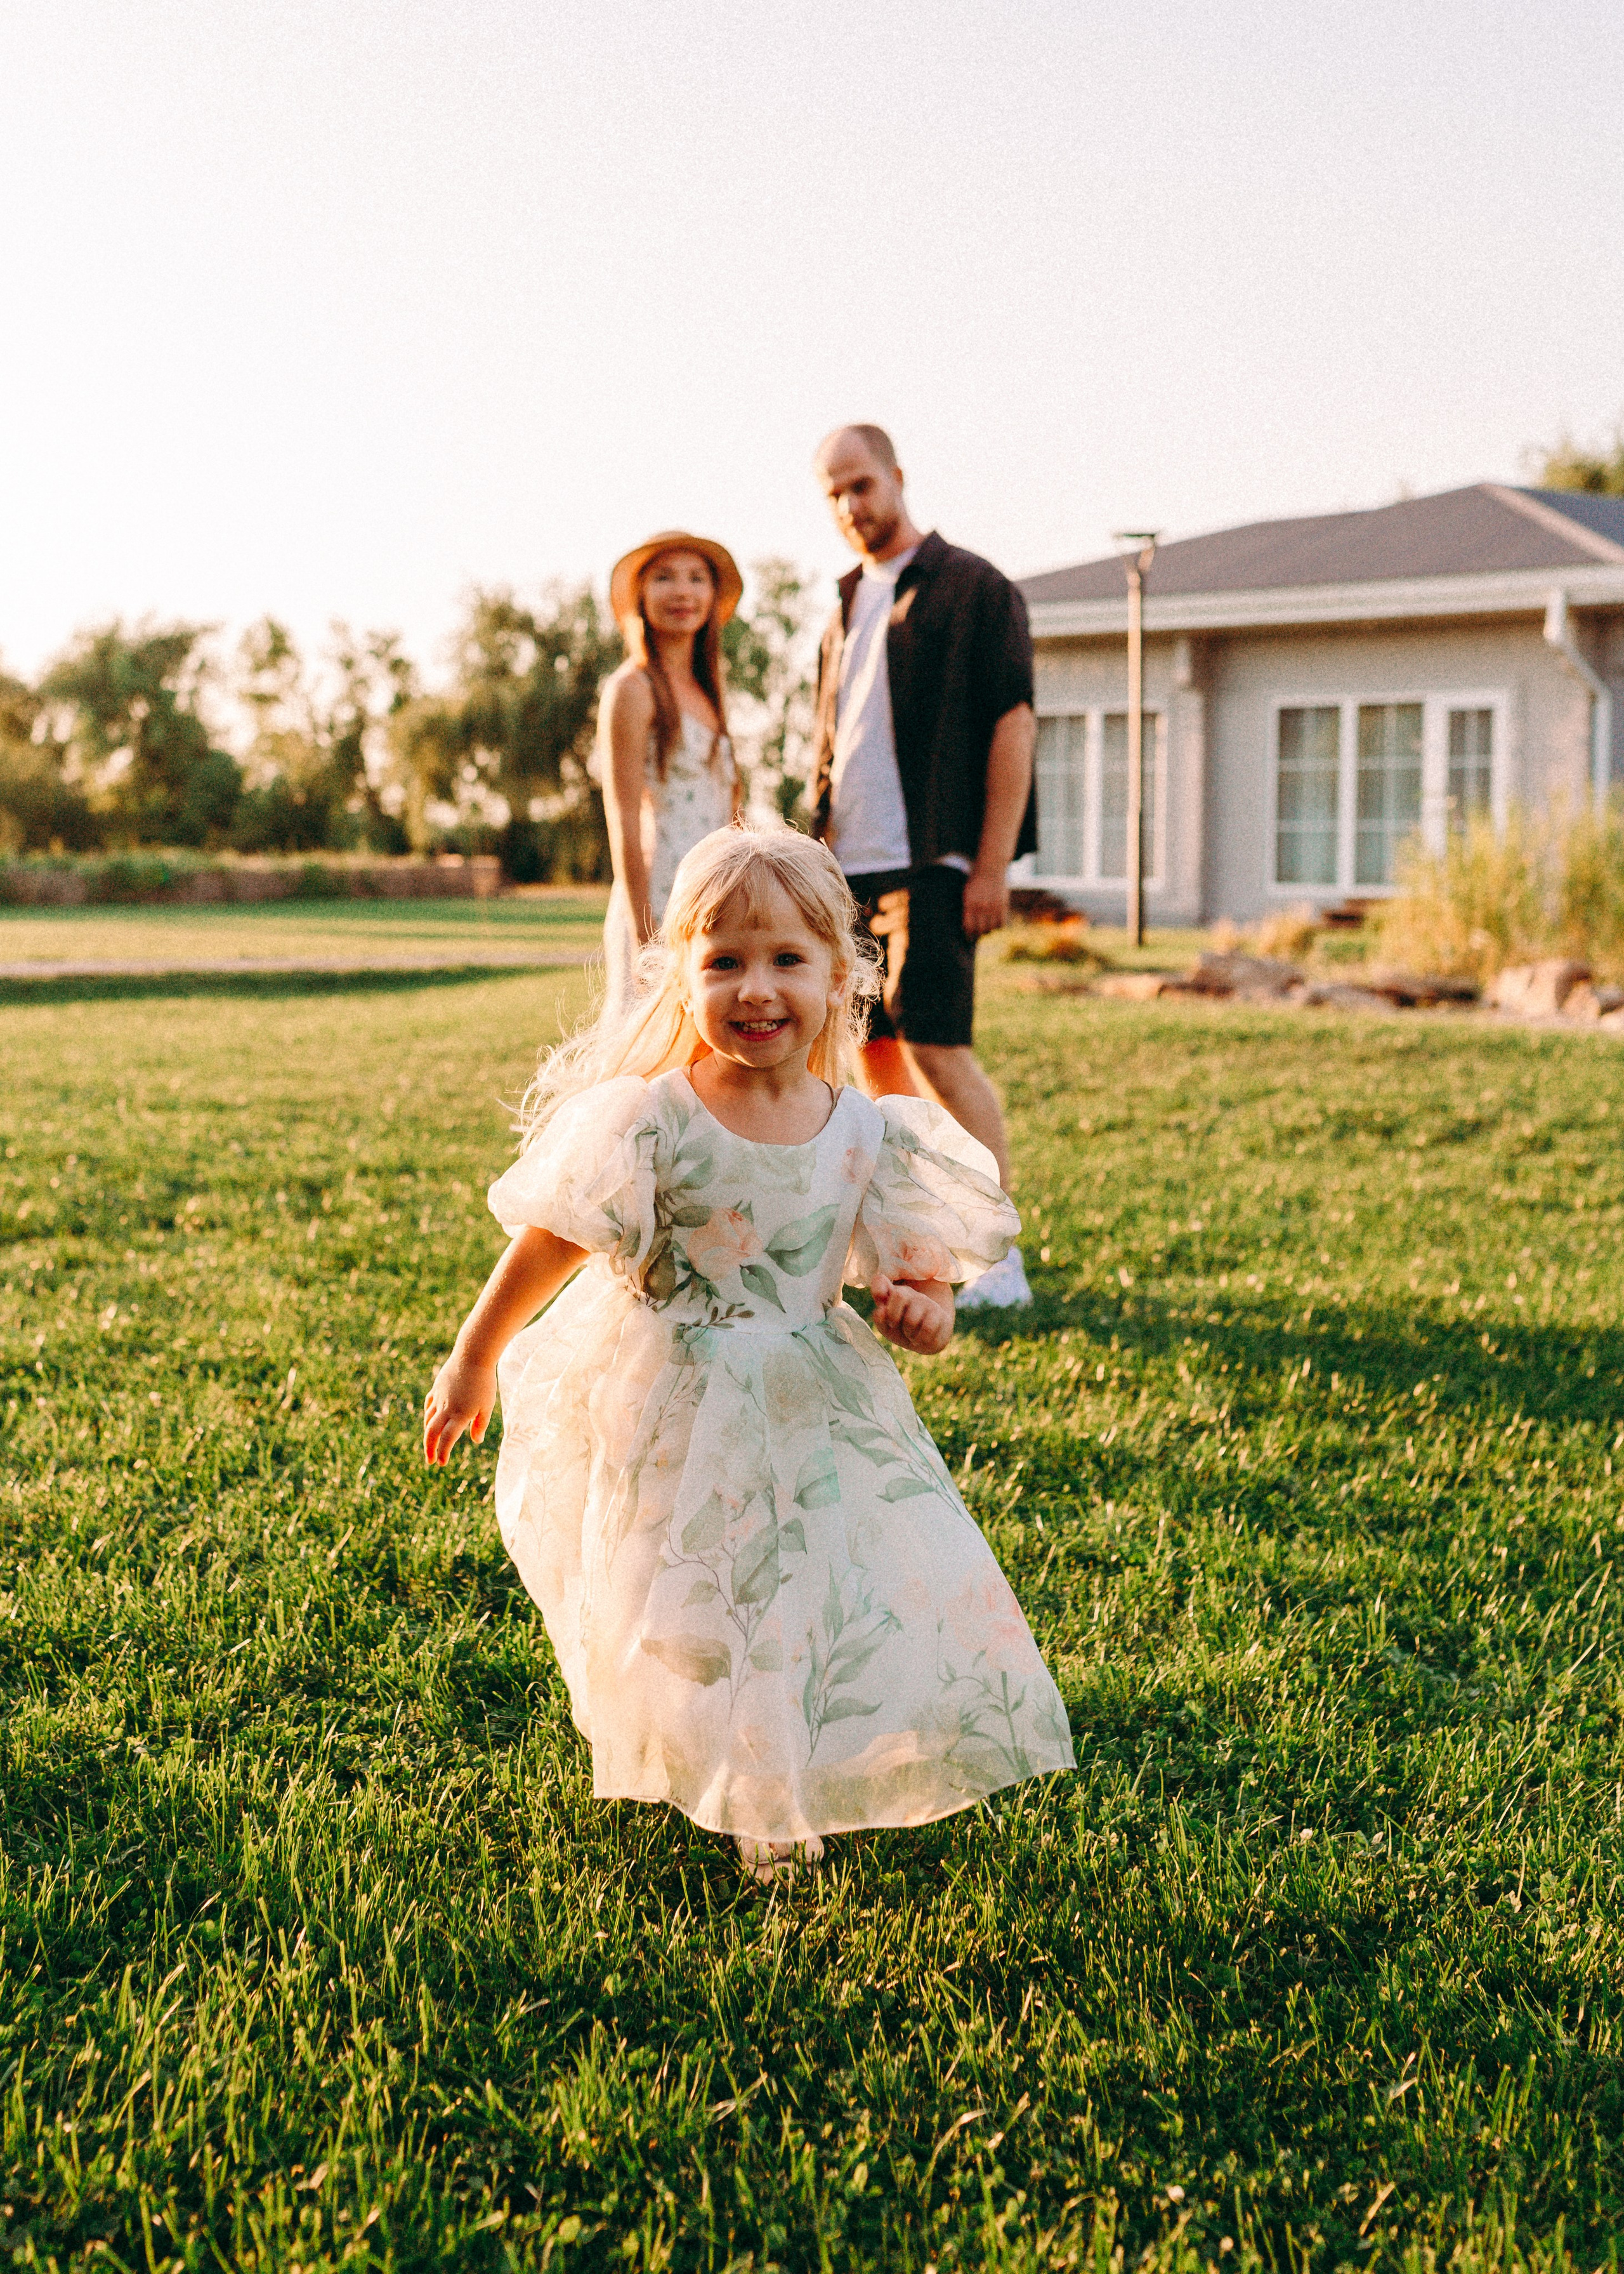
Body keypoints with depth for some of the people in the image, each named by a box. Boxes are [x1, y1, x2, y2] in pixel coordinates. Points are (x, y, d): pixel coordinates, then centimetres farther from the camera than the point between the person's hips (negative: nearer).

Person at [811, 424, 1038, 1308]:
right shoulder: (848, 605, 19)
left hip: (929, 862, -8)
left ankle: (998, 1261, -8)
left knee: (934, 1045, -13)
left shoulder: (972, 587, -3)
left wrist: (992, 864, -16)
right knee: (872, 1049, 9)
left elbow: (1013, 722, -9)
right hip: (849, 866, 8)